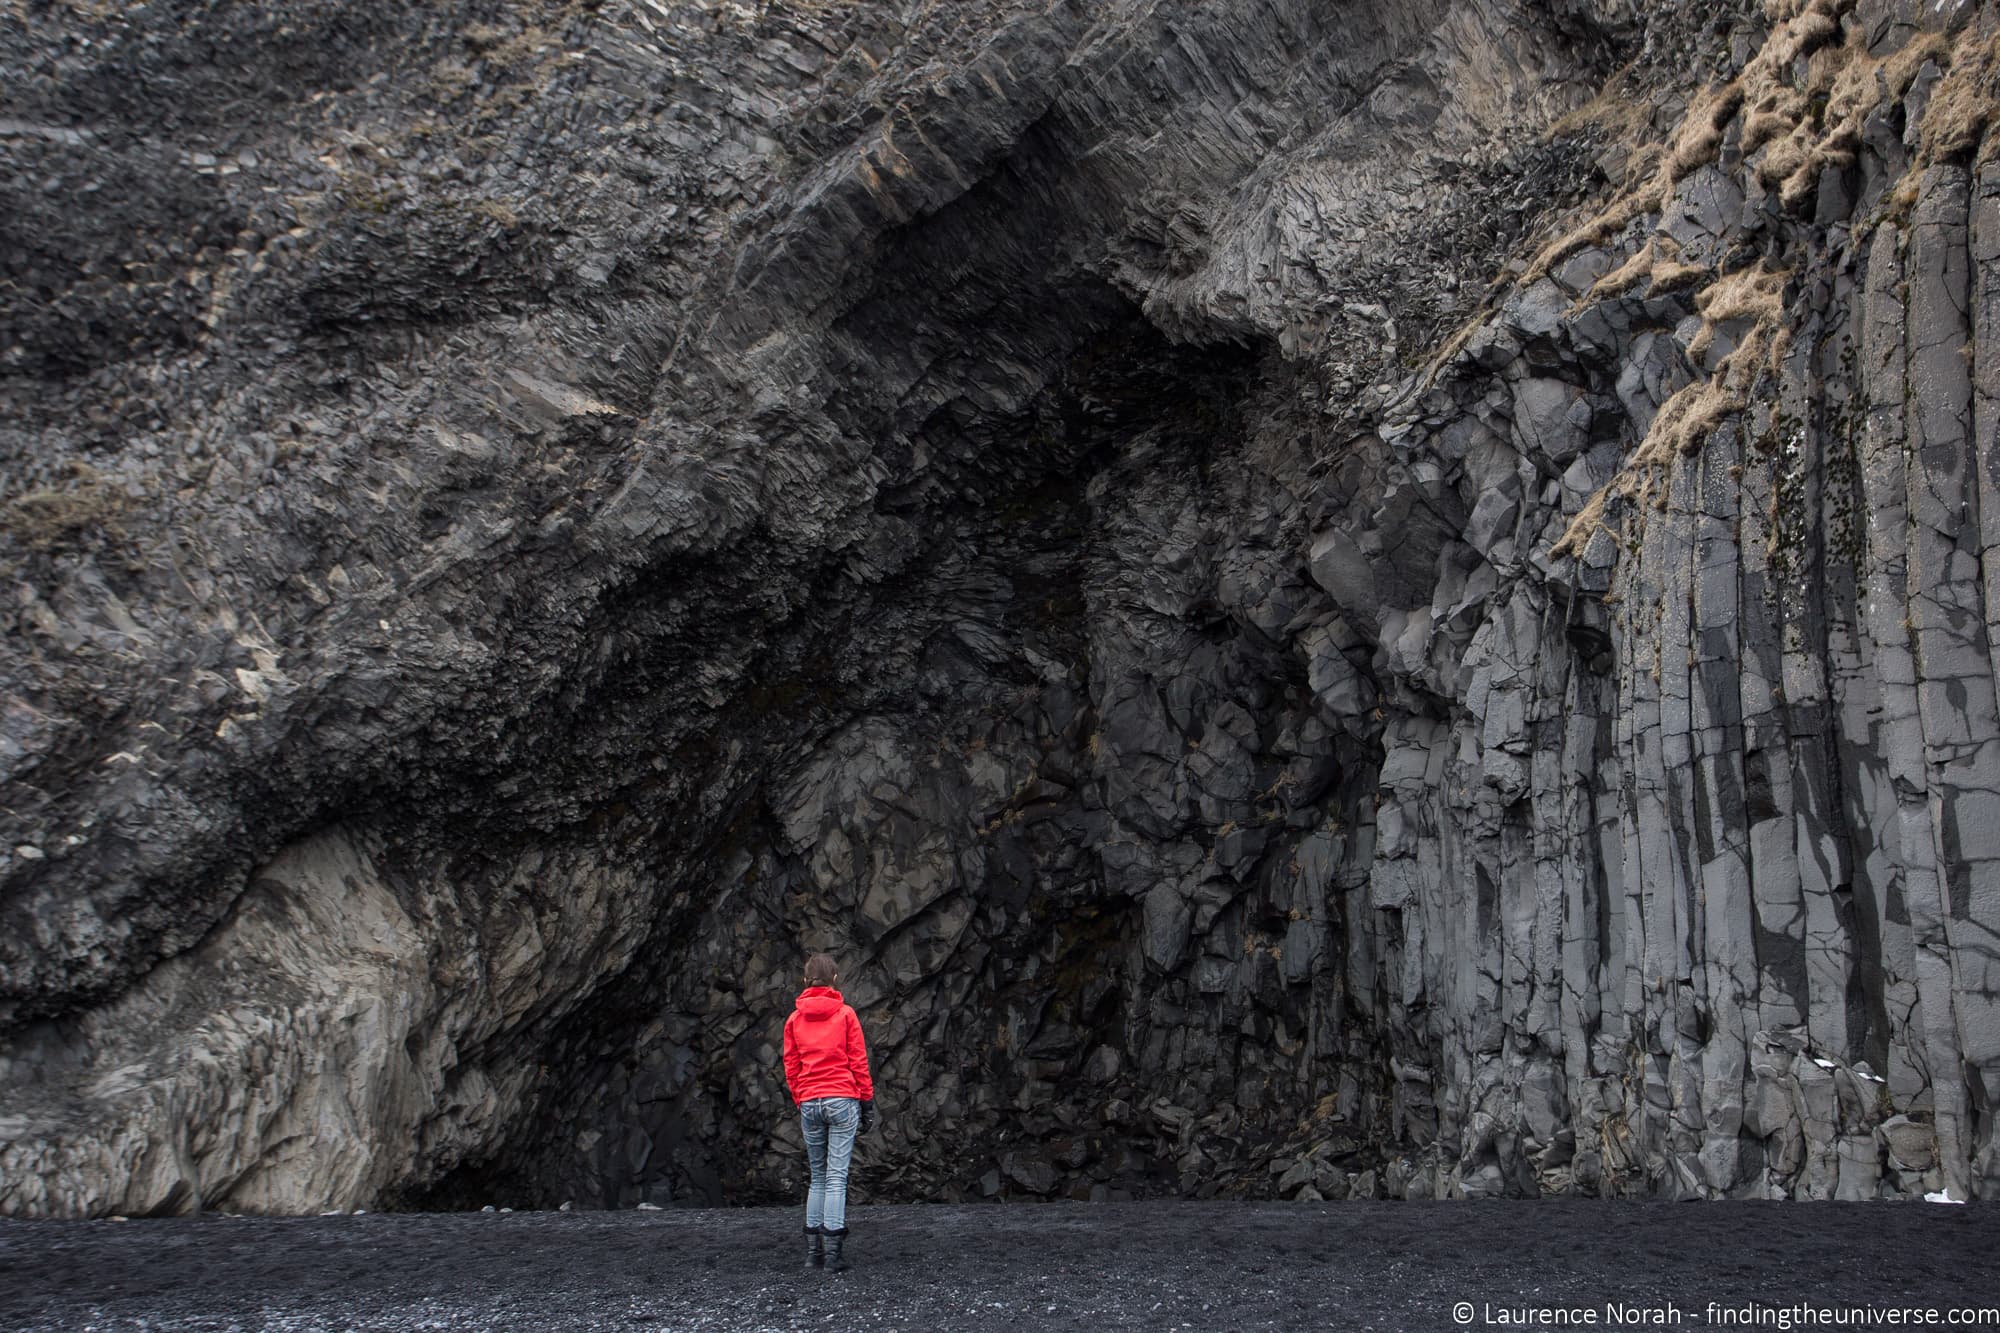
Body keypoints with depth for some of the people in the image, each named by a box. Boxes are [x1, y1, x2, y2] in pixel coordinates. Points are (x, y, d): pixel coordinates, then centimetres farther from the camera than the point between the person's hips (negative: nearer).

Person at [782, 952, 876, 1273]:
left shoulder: (794, 1019, 7)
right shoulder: (845, 1014, 0)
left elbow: (790, 1067, 8)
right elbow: (859, 1062, 0)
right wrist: (867, 1102, 6)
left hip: (809, 1104, 3)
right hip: (843, 1100, -3)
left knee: (818, 1177, 13)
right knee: (837, 1177, -3)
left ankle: (813, 1250, 10)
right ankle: (833, 1252, -8)